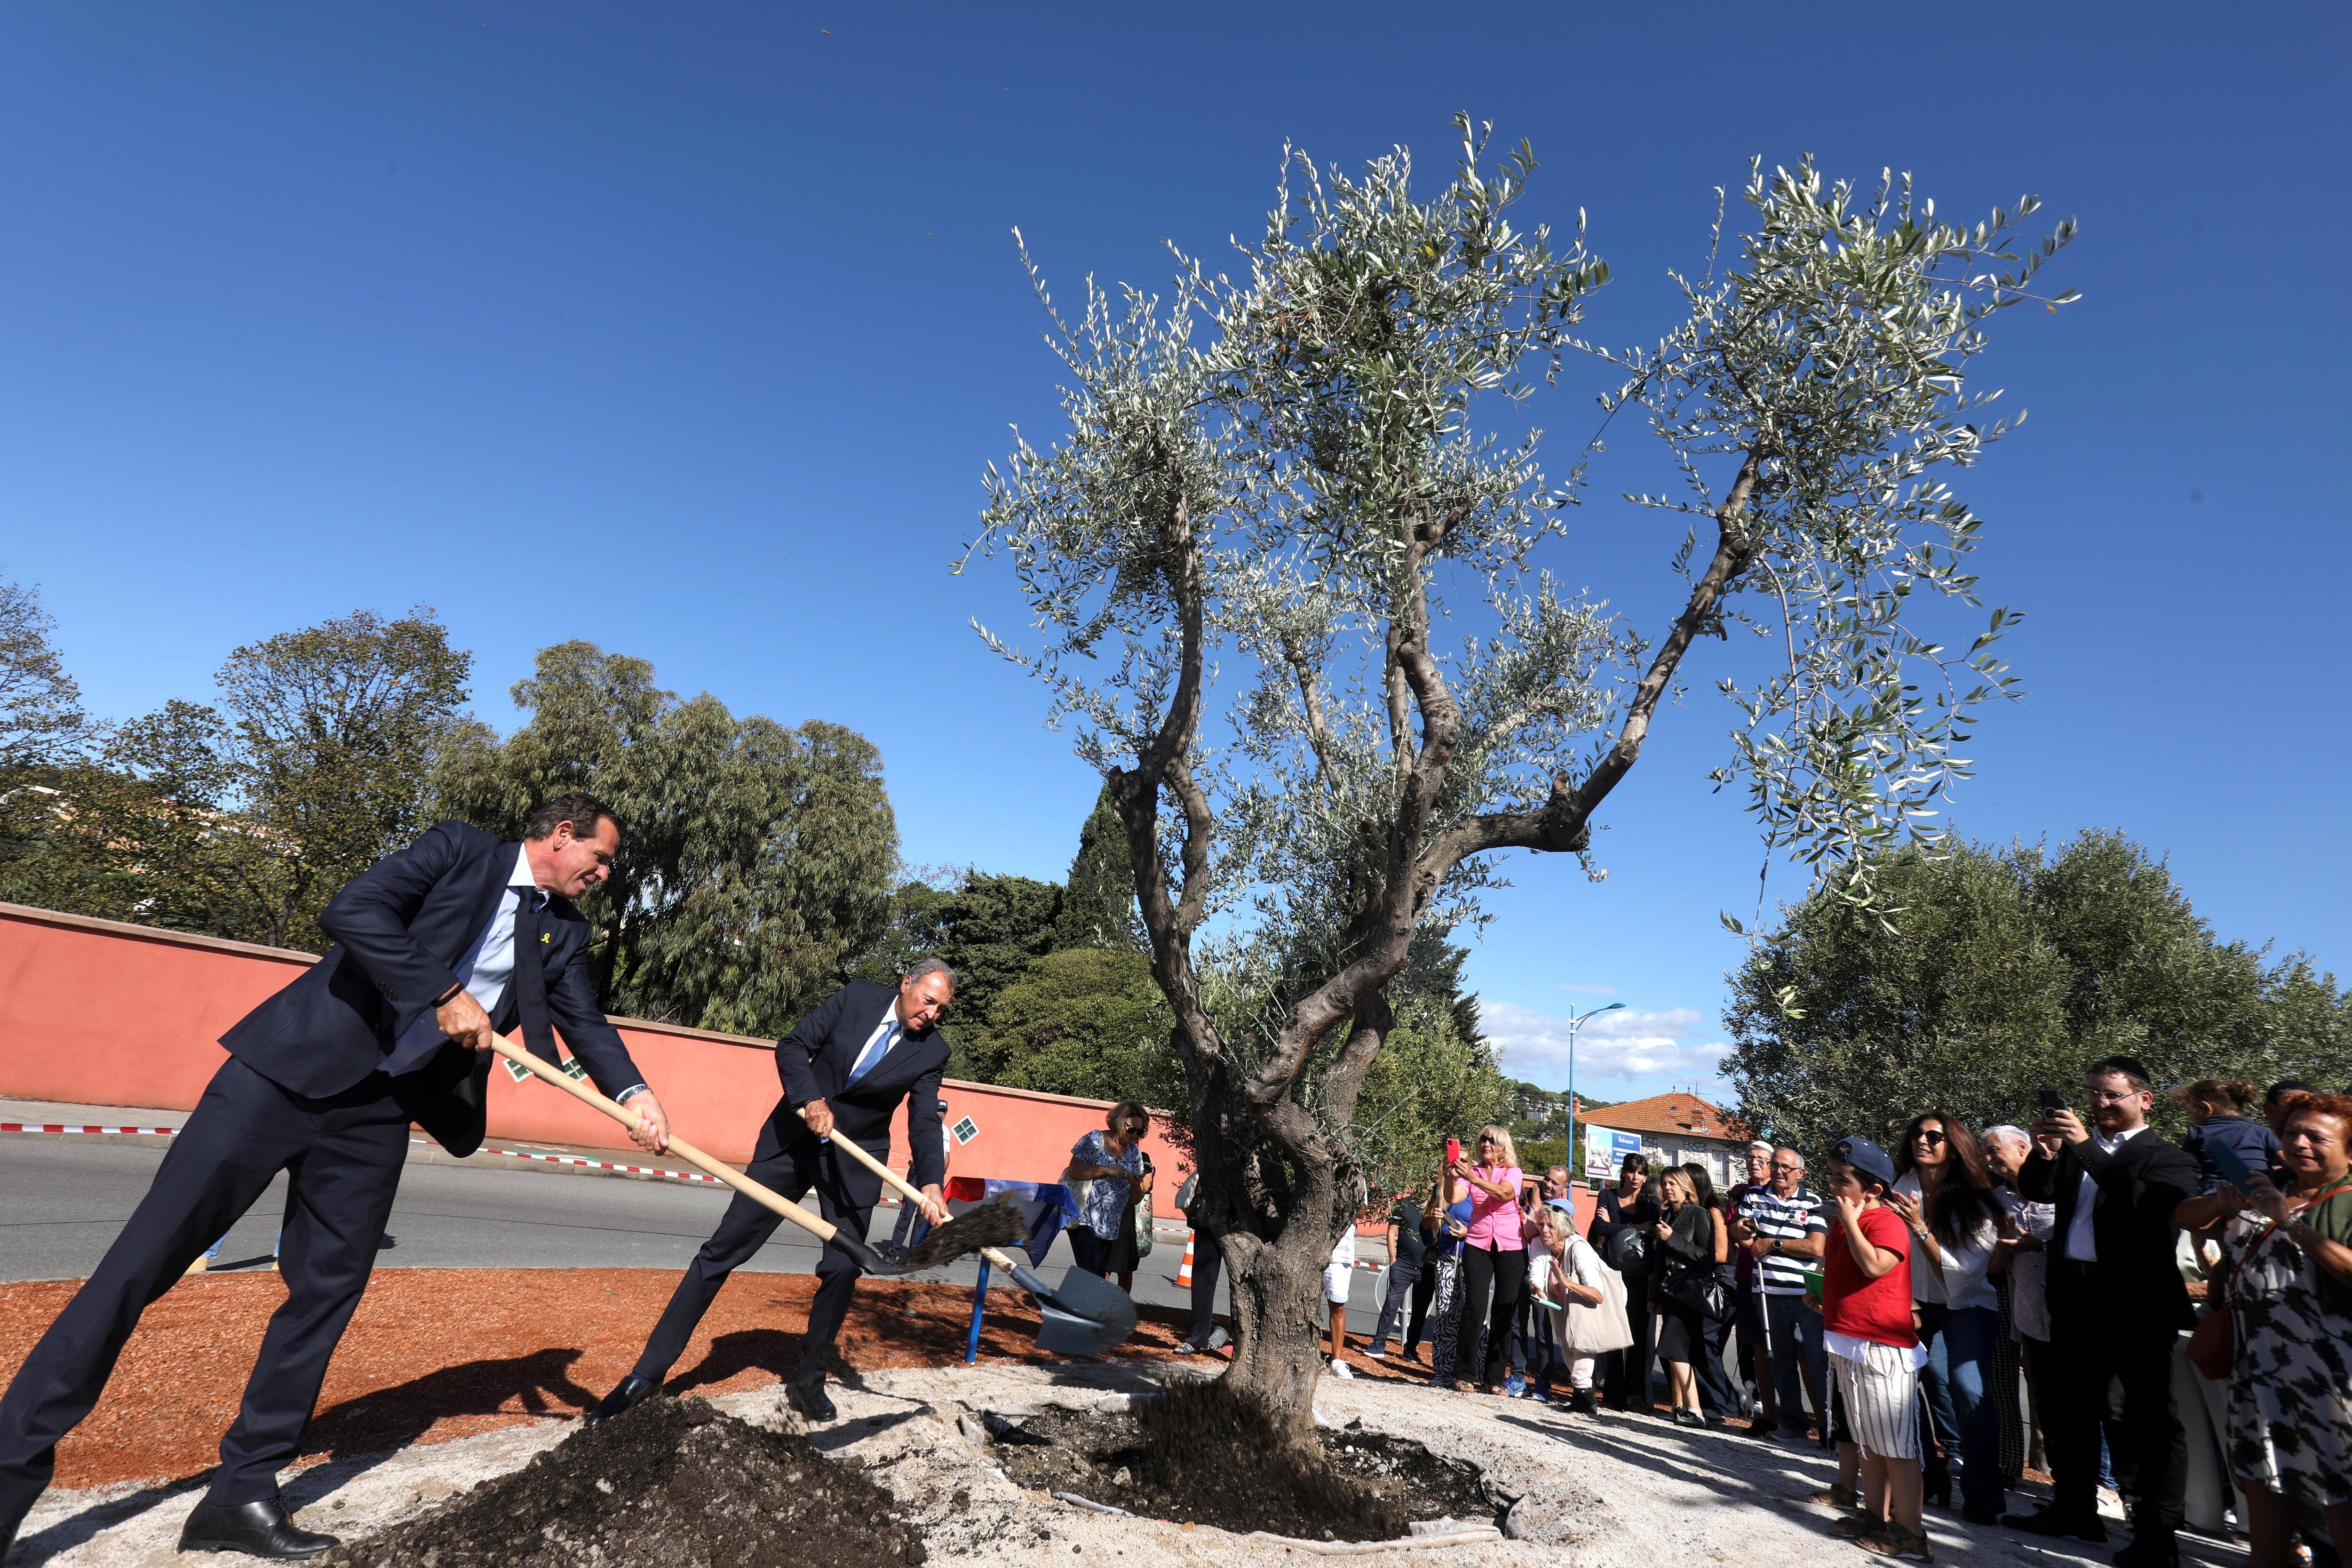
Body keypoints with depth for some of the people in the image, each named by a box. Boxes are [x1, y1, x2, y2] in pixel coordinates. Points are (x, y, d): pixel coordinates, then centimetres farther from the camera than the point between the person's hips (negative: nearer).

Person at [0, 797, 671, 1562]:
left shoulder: (563, 931, 10)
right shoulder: (462, 849, -7)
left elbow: (584, 1019, 6)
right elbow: (351, 910, -18)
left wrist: (633, 1092, -10)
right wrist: (443, 994, -20)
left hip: (377, 1112, 6)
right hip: (292, 1067, -5)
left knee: (329, 1289, 5)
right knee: (147, 1257, -2)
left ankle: (241, 1495, 18)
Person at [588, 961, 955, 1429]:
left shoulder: (934, 1050, -8)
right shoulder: (858, 997, -8)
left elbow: (925, 1123, -13)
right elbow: (792, 1047, -7)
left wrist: (930, 1184, -29)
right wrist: (810, 1100, -23)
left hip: (855, 1162, 0)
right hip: (793, 1138, 0)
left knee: (843, 1270, -6)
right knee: (723, 1249, 1)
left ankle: (808, 1381, 17)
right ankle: (650, 1371, 11)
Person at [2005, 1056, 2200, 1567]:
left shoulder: (2167, 1158, -5)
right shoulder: (2077, 1148, 10)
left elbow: (2144, 1203, -24)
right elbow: (2037, 1190, 3)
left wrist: (2086, 1148, -27)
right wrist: (2047, 1151, -15)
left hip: (2137, 1303, -6)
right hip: (2075, 1298, 6)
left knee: (2148, 1418, 3)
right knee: (2069, 1408, 17)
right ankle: (2074, 1511, 31)